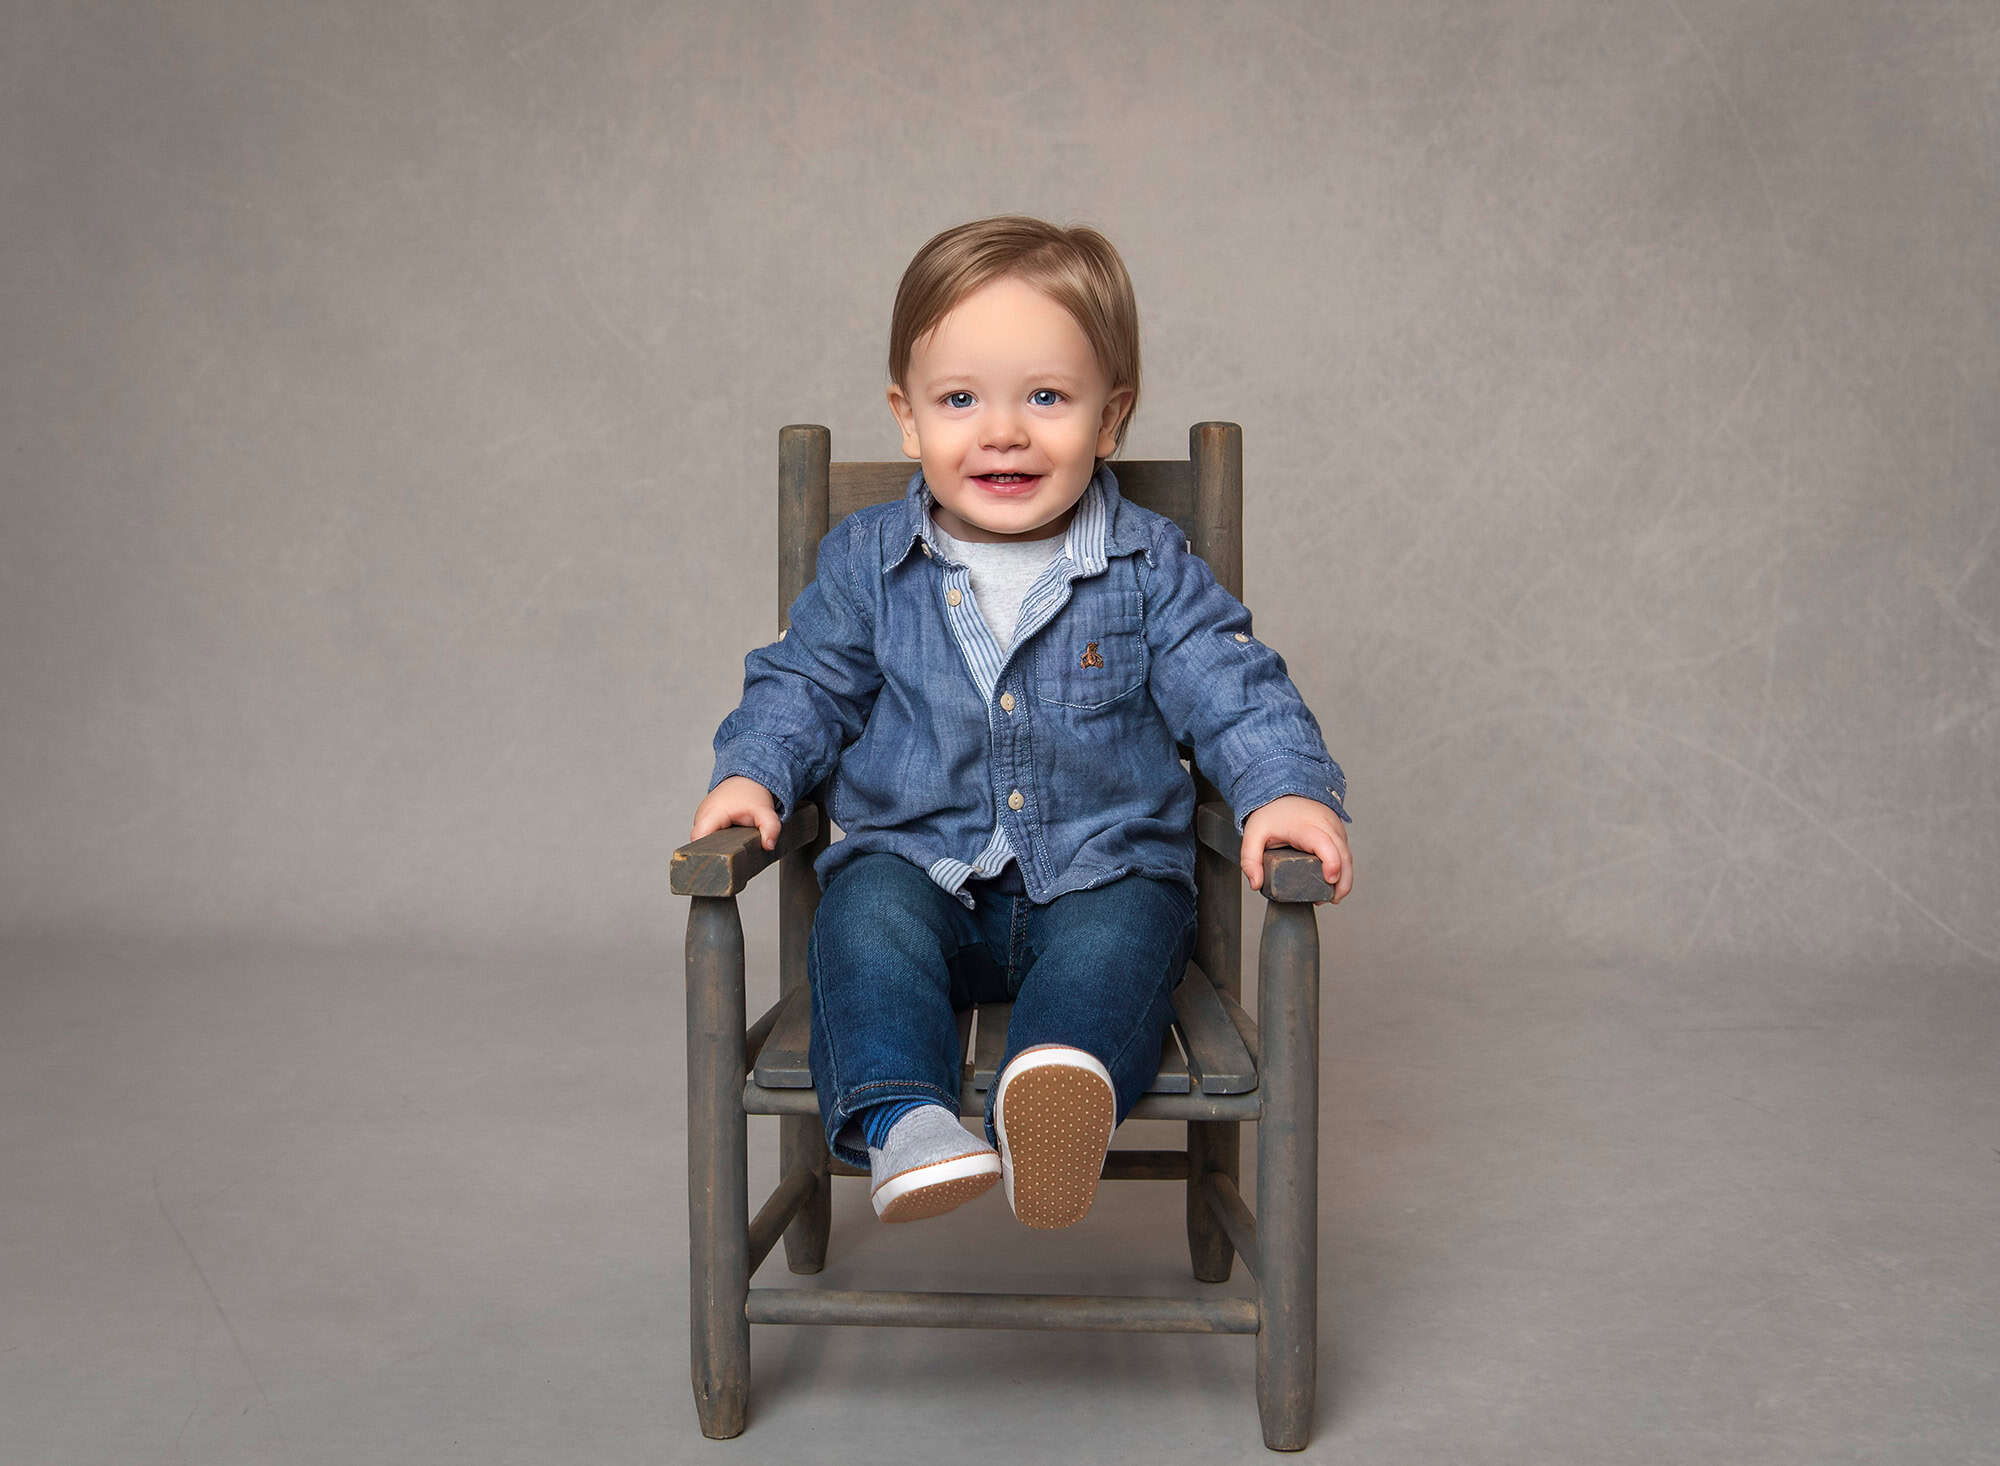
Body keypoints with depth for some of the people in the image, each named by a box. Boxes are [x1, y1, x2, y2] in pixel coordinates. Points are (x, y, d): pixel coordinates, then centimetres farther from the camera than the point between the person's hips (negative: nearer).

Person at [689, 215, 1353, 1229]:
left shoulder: (1150, 568, 0)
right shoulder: (866, 563, 4)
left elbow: (1233, 689, -2)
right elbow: (803, 683, 12)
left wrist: (1285, 789, -19)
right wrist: (752, 772, -5)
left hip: (1102, 871, -1)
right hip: (915, 867, 1)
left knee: (1118, 939, -32)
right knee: (865, 916, -29)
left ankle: (1058, 1094, -55)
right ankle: (900, 1118, -42)